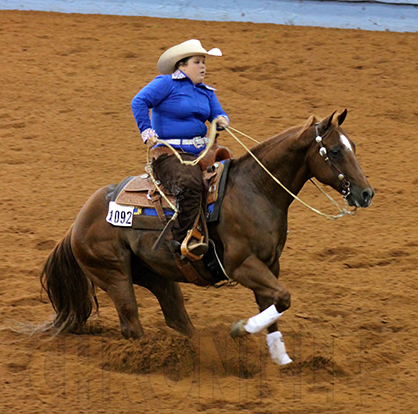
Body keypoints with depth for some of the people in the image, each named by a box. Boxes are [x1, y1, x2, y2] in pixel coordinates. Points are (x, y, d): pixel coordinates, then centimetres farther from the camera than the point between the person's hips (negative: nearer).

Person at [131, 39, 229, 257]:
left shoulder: (206, 92, 22)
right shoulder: (167, 83, -2)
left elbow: (218, 114, 18)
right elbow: (139, 102, -10)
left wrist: (221, 120, -7)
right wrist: (147, 132, -18)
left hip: (200, 153, 8)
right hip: (169, 154, -8)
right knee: (190, 182, -36)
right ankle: (182, 238, -33)